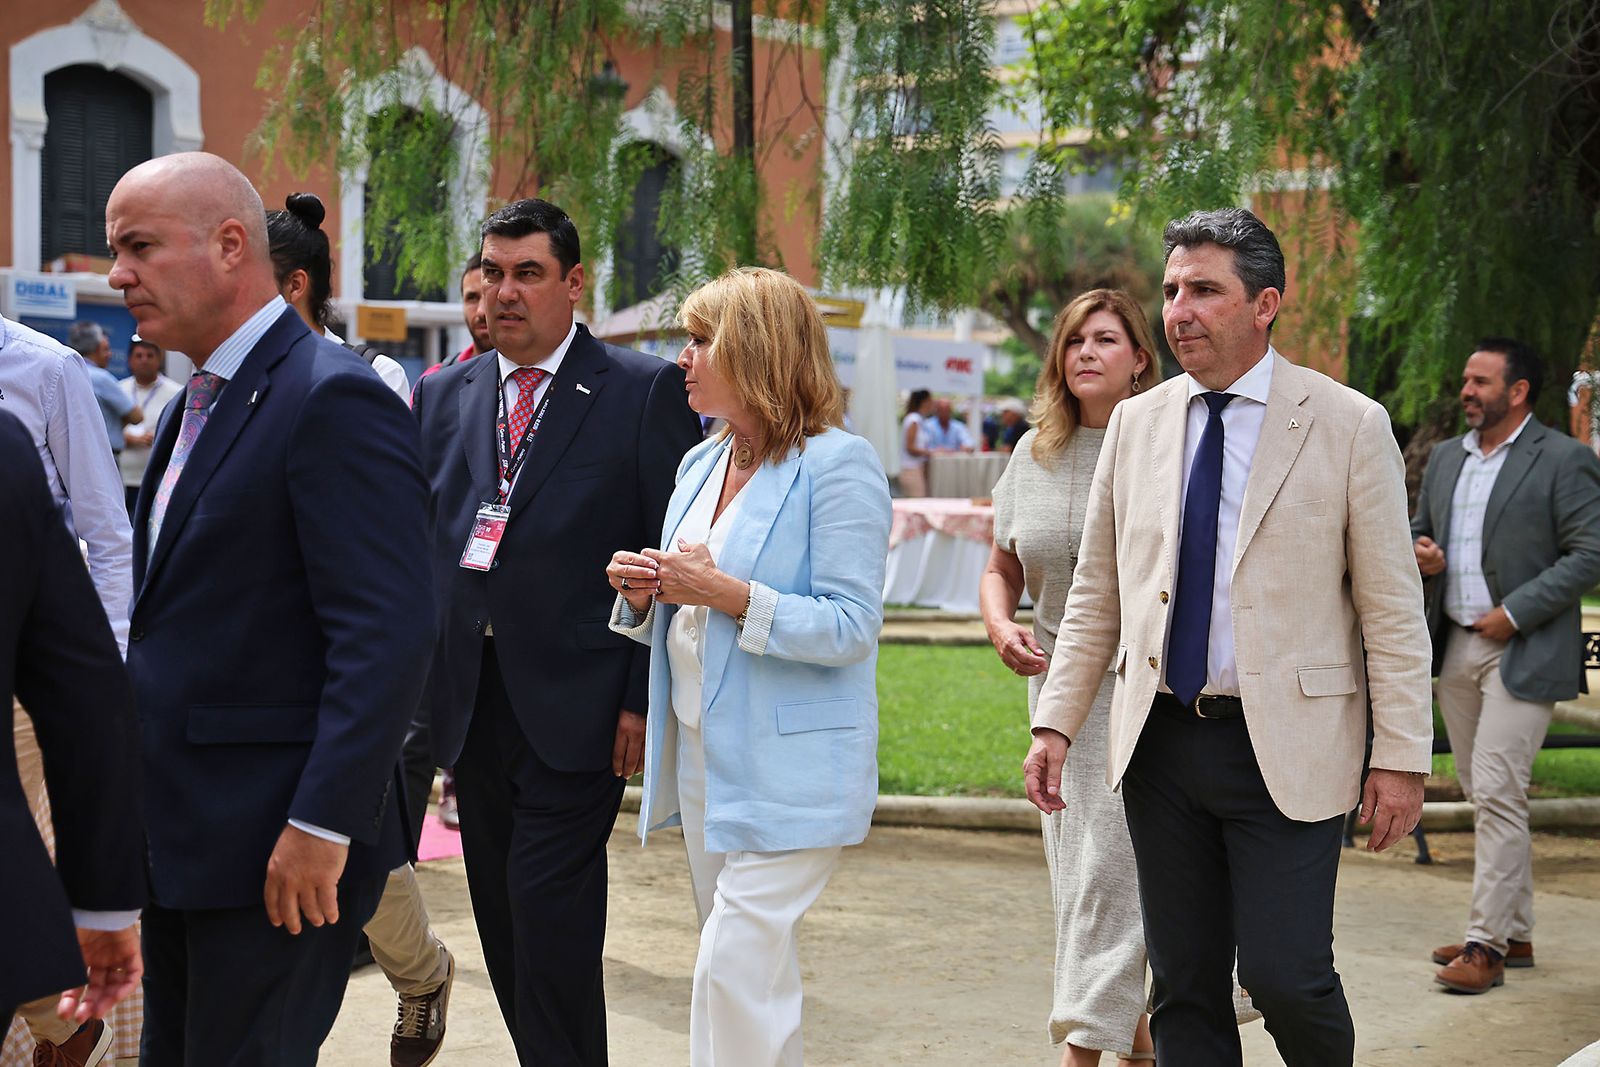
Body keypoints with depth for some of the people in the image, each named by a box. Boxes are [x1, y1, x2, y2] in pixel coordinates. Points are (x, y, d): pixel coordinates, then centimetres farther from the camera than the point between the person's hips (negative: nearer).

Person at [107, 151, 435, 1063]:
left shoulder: (335, 399, -16)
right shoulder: (201, 403, 15)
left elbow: (388, 636, -22)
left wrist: (324, 824, -24)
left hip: (280, 845, -9)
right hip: (185, 838, 9)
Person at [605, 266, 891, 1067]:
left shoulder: (838, 465, -12)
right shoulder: (700, 466, 13)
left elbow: (851, 626, -18)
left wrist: (729, 595, -24)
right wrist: (641, 593, -1)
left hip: (786, 774, -8)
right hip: (701, 754, 8)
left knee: (731, 972, -13)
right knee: (750, 971, 15)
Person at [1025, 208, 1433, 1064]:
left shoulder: (1348, 425, -4)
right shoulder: (1136, 423, 8)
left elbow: (1392, 608, -4)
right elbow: (1095, 593, 12)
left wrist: (1402, 756, -7)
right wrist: (1056, 722, 5)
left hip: (1284, 750, -4)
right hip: (1161, 742, 4)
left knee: (1284, 976, -7)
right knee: (1183, 985, 10)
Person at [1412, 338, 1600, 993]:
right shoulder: (1445, 458, 14)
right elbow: (1418, 529, 25)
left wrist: (1515, 614, -16)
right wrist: (1419, 553, 0)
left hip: (1522, 653, -7)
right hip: (1456, 648, 7)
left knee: (1498, 794, -12)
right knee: (1485, 797, 12)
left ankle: (1487, 944, -7)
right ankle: (1514, 932, 22)